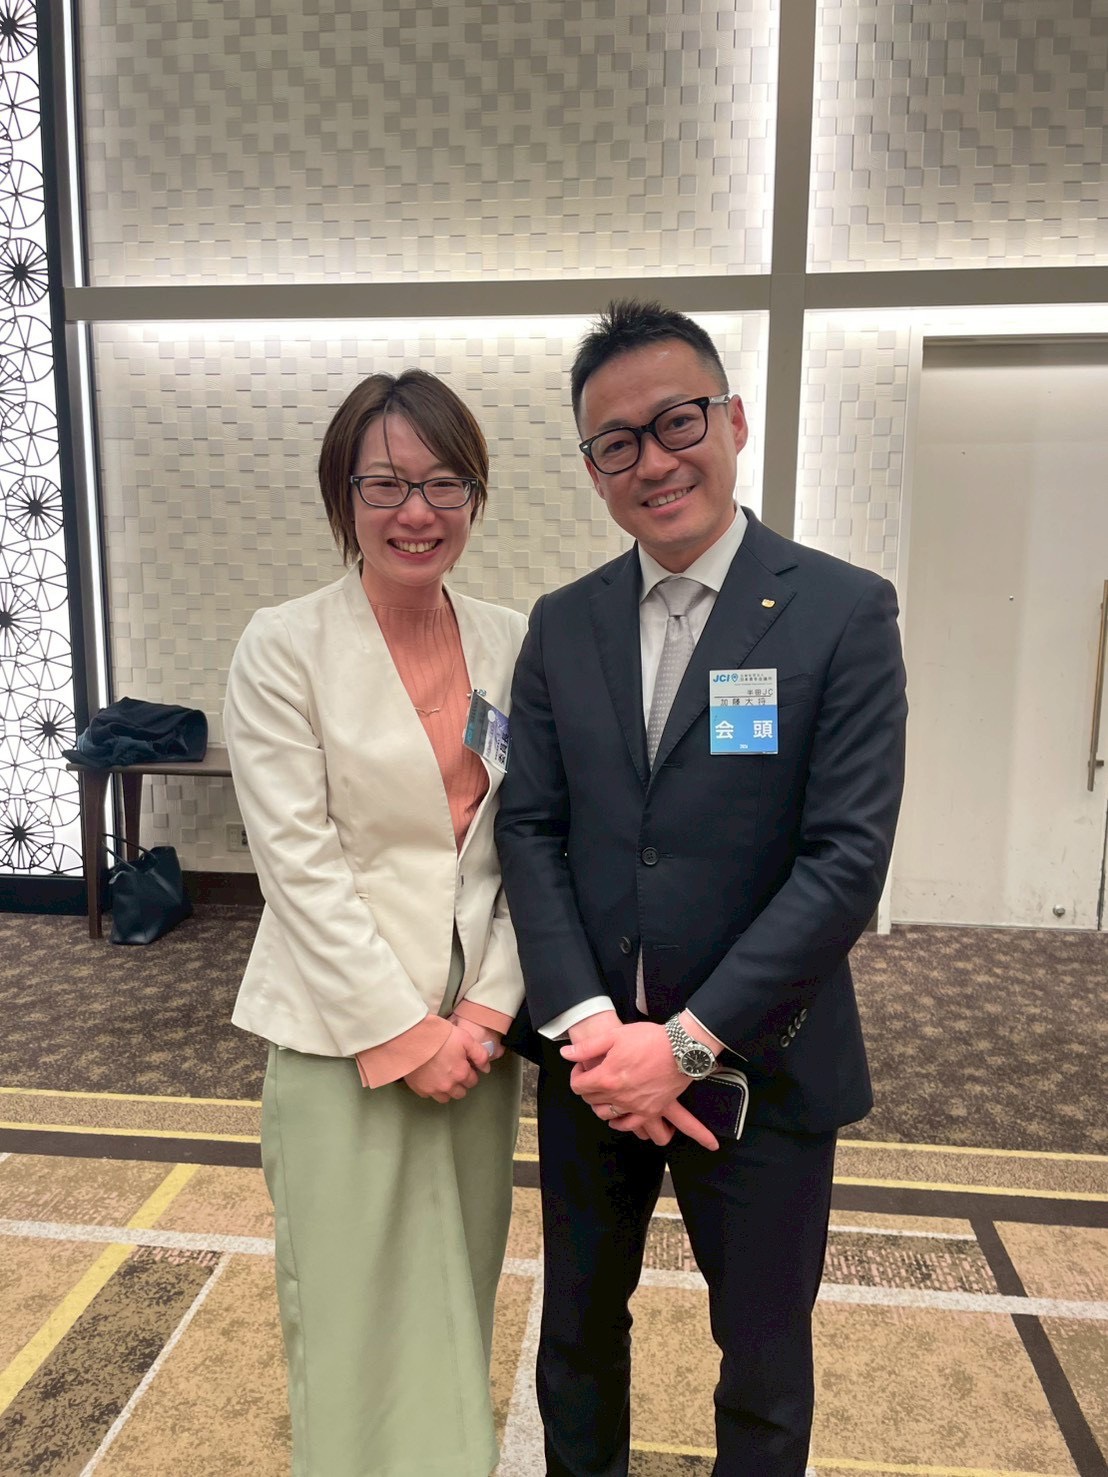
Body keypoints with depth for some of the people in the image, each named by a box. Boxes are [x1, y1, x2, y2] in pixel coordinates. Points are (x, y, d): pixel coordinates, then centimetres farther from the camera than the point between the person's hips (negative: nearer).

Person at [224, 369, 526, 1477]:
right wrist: (403, 1032, -12)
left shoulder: (511, 646, 3)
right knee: (360, 1314, 10)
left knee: (459, 1298, 19)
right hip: (345, 1035, -3)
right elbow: (299, 862, -12)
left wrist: (489, 1006, -6)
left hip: (477, 1027, 4)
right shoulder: (284, 648, -8)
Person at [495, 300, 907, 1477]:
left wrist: (688, 1041, -18)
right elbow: (529, 829, -2)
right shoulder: (560, 625, 2)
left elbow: (846, 859, -16)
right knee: (577, 1327, 24)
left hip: (761, 1069, -3)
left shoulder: (844, 613, -10)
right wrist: (586, 1022, -14)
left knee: (764, 1360, 19)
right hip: (589, 1059, 4)